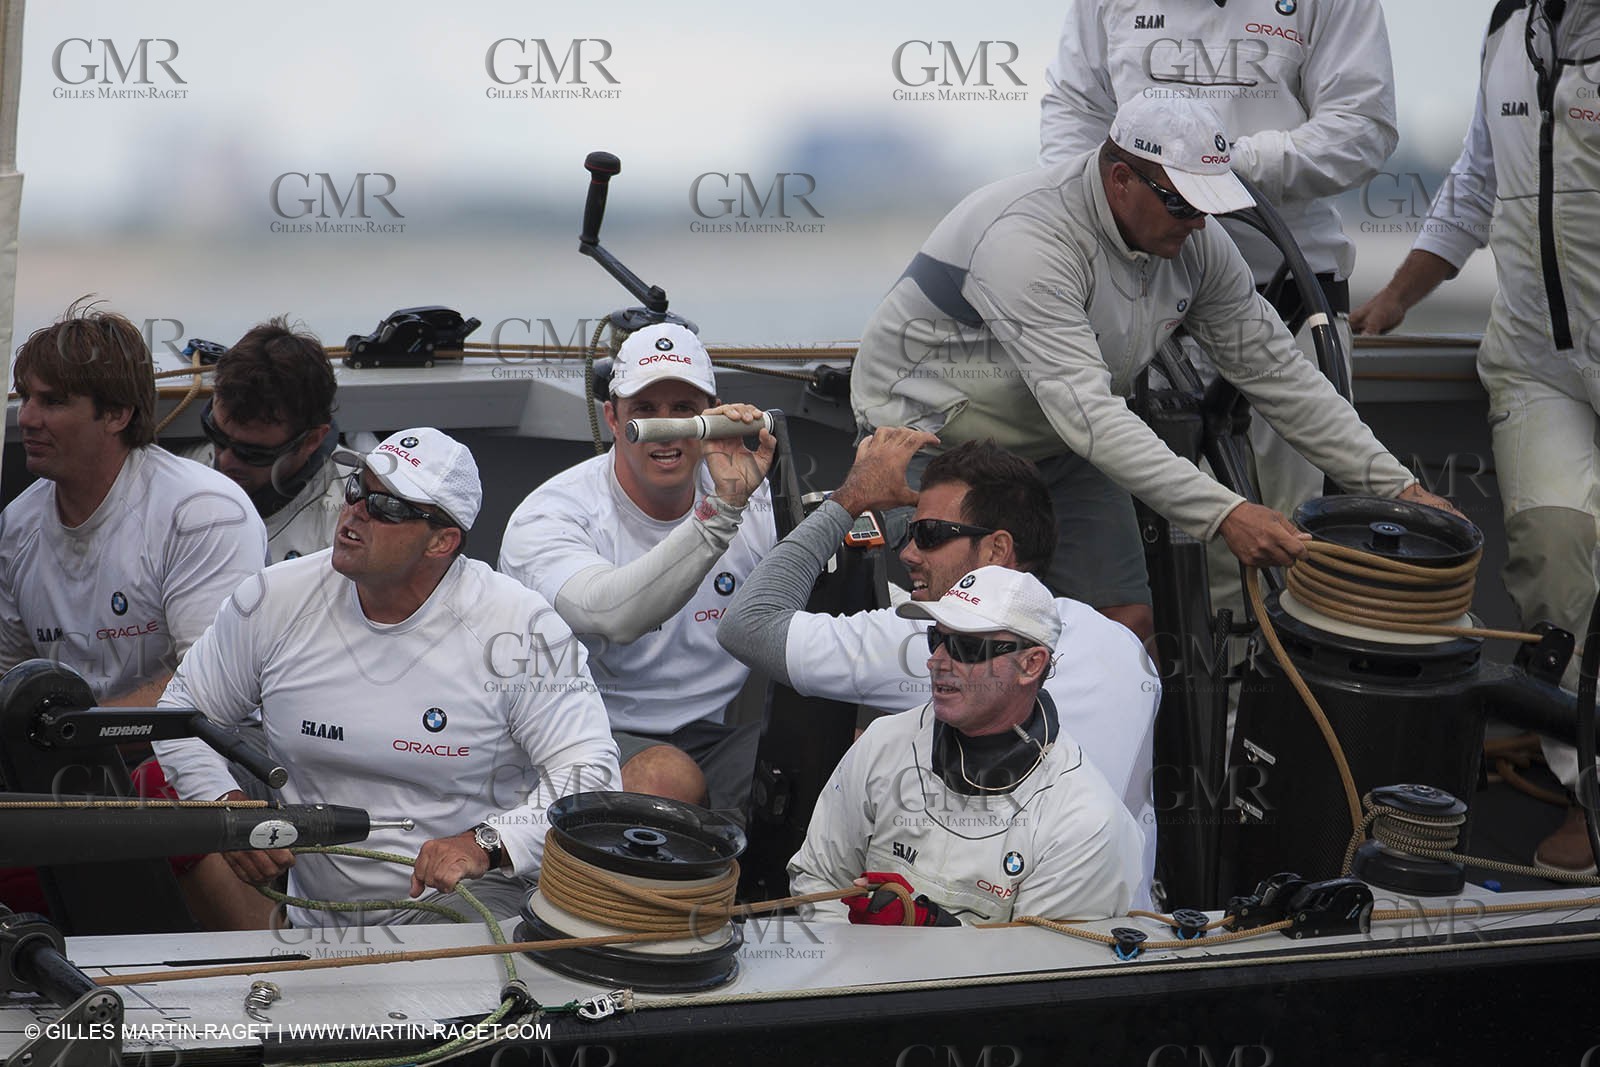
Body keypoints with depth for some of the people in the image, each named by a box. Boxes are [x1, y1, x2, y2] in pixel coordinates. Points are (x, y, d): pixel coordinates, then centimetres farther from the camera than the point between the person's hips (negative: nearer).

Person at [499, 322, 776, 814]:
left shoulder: (754, 505, 6)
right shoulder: (549, 516, -11)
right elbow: (614, 617, -33)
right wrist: (722, 509, -39)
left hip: (709, 734, 5)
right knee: (668, 776, -37)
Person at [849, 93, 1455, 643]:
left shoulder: (1193, 243, -10)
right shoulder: (1026, 240, -35)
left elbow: (1276, 372, -2)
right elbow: (1087, 413, -43)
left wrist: (1396, 487, -8)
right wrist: (1223, 514, -49)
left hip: (1054, 451, 7)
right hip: (935, 433, -7)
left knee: (1126, 624, -5)